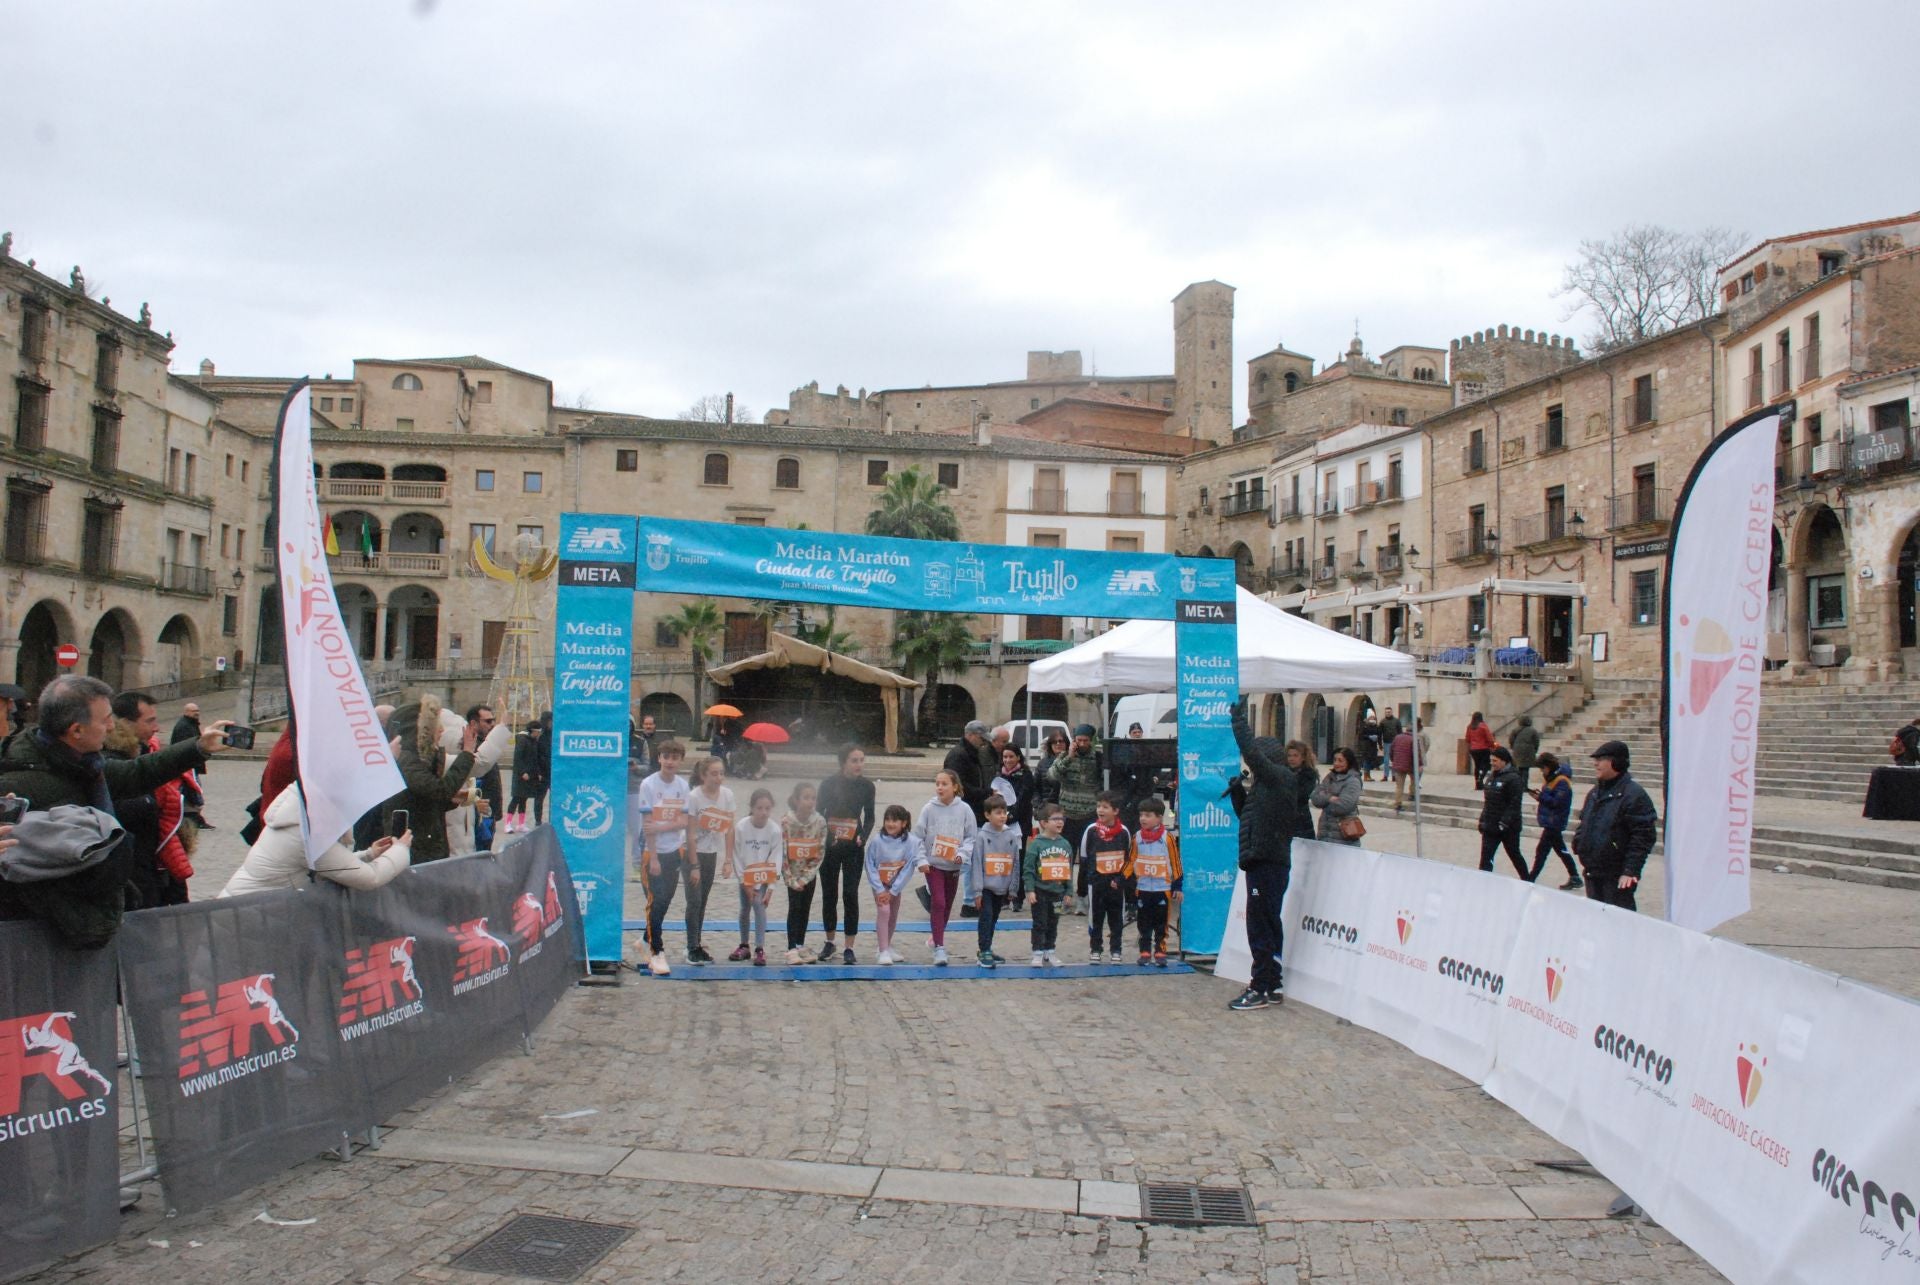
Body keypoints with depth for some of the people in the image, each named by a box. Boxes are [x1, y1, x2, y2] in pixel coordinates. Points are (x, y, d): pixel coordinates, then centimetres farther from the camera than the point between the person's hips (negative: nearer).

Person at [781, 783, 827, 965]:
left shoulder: (820, 822, -12)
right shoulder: (786, 822, -18)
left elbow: (820, 853, -9)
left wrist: (804, 878, -12)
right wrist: (791, 880, -14)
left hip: (810, 873, 3)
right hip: (792, 871, -2)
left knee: (805, 908, 8)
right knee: (795, 908, -6)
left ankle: (801, 946, 17)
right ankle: (792, 949, -6)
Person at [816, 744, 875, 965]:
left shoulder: (866, 786, -2)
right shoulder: (829, 783, -8)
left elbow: (869, 817, 8)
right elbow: (819, 814, -1)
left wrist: (863, 837, -9)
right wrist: (825, 837, -16)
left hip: (853, 847, 0)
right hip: (829, 846, 0)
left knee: (850, 894, -4)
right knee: (829, 894, 9)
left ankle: (849, 947, 1)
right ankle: (829, 942, 25)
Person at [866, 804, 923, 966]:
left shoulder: (911, 841, -22)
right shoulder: (876, 840, -24)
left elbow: (908, 868, -18)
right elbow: (870, 866, -16)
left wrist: (893, 891, -16)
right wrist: (879, 889, -18)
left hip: (897, 885, 3)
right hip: (880, 884, -3)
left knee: (893, 915, 13)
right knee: (883, 911, -17)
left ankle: (888, 947, 31)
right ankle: (884, 951, -14)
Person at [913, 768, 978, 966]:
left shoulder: (964, 809, -6)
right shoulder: (929, 808, -8)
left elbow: (971, 836, -1)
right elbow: (918, 836, -4)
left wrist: (962, 854, -16)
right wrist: (921, 859, -11)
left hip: (953, 865, 2)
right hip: (933, 864, -2)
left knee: (947, 905, 16)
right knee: (938, 903, -12)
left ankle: (938, 938, 38)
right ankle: (939, 948, -10)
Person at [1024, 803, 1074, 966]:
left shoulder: (1065, 844, 5)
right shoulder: (1036, 843, -11)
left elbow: (1069, 870, 10)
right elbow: (1028, 868, -12)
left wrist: (1069, 891, 8)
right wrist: (1030, 890, -16)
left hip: (1057, 892, 5)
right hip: (1040, 891, -5)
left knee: (1053, 925, 14)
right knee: (1040, 924, 2)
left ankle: (1050, 952, 26)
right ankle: (1038, 954, 10)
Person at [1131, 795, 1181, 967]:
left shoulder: (1168, 838, -6)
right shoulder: (1137, 837, 2)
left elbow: (1175, 863, -2)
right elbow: (1132, 862, 9)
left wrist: (1177, 887, -2)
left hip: (1163, 888, -2)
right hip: (1143, 888, 3)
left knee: (1161, 924, 5)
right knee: (1144, 924, 8)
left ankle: (1160, 953, 11)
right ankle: (1145, 953, 15)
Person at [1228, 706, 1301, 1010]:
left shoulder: (1280, 778, -10)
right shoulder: (1270, 782, 17)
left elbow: (1252, 753, -22)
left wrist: (1239, 720, -15)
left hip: (1268, 864, -10)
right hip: (1267, 862, 10)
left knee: (1260, 926, -7)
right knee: (1268, 925, 15)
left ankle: (1261, 989, -2)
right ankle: (1272, 985, 23)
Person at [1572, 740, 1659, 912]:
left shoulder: (1633, 794, -13)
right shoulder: (1594, 793, 14)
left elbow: (1643, 836, -17)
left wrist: (1631, 870, -20)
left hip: (1618, 877, -8)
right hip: (1592, 873, 8)